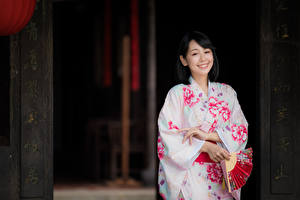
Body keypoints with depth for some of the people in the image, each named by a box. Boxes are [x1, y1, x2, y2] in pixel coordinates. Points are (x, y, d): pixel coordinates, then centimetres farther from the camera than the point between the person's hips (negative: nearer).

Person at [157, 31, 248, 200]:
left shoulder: (227, 92, 8)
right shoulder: (177, 94, -3)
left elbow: (242, 130, 0)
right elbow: (169, 138, -9)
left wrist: (207, 135, -15)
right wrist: (206, 147, -19)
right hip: (191, 178, -3)